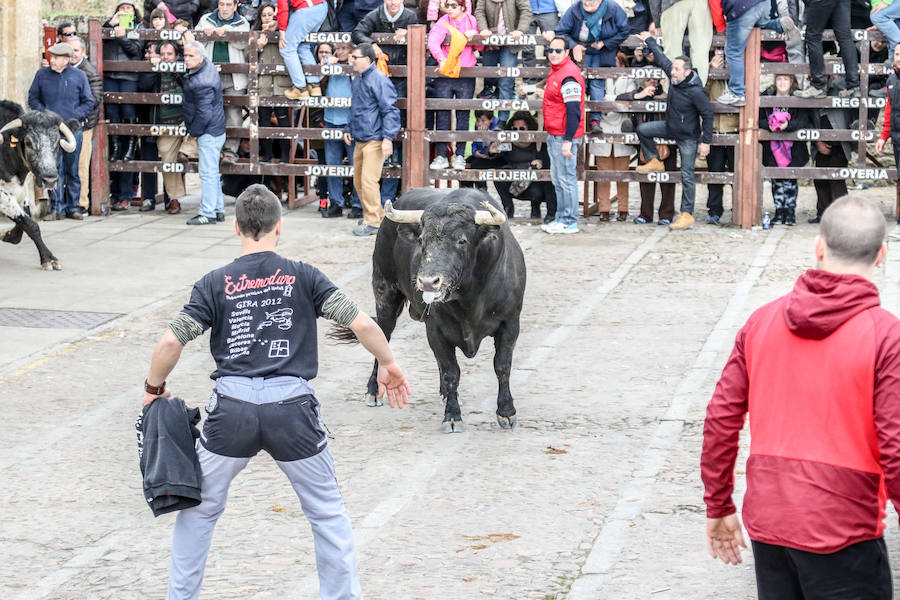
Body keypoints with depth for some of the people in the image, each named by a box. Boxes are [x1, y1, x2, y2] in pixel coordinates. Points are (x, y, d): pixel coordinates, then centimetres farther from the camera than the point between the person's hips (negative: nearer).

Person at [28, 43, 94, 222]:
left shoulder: (78, 76, 2)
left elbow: (89, 102, 6)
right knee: (54, 170, -4)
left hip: (73, 129, 0)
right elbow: (33, 98, 12)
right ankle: (57, 208, 1)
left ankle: (73, 207, 14)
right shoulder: (42, 74, 5)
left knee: (72, 170, 5)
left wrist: (74, 117, -7)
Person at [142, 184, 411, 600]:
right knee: (327, 512, 16)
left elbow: (171, 342, -1)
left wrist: (154, 388, 16)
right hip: (291, 406, 0)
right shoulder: (303, 277, 4)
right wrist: (388, 364, 15)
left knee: (199, 510, 19)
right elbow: (362, 324, -2)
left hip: (232, 408, 1)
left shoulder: (215, 284, 6)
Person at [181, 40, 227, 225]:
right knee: (212, 172, 16)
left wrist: (192, 132, -10)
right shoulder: (207, 64, 5)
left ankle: (208, 214, -4)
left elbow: (204, 115, -24)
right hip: (215, 131, 11)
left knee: (208, 173, -7)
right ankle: (218, 210, 23)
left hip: (209, 133, -11)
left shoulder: (202, 84, -26)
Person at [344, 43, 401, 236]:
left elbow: (390, 110, -16)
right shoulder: (357, 81, 14)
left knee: (368, 181, -12)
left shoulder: (379, 80, -13)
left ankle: (373, 222, -6)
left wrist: (388, 138, -21)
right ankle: (374, 215, 25)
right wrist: (348, 129, 24)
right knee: (358, 181, 12)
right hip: (359, 140, 9)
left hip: (374, 140, -9)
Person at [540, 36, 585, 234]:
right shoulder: (555, 71, 14)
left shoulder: (569, 76, -18)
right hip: (554, 136, 11)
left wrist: (568, 141, -24)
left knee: (566, 179, -6)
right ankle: (561, 218, 24)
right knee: (558, 179, 16)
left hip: (565, 136, -11)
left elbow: (573, 111, -22)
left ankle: (570, 222, -1)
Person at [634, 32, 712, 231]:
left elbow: (708, 115, -21)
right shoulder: (674, 76, -8)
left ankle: (687, 214, -1)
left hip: (688, 136, -8)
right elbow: (661, 58, 11)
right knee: (642, 130, 8)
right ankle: (654, 162, 25)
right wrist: (649, 41, 22)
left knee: (687, 175, -5)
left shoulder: (695, 91, -29)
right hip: (670, 127, 8)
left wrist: (706, 142, -19)